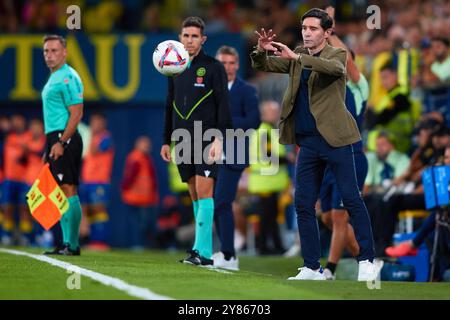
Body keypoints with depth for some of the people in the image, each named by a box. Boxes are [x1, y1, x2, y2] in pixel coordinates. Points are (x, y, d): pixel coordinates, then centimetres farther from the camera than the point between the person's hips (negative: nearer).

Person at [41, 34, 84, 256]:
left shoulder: (67, 78, -11)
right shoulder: (53, 78, 20)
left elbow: (76, 113, -17)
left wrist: (61, 142, -22)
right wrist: (49, 148, 22)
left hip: (64, 138, -10)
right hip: (56, 139, 10)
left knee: (68, 190, -11)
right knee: (60, 193, 8)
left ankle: (72, 245, -13)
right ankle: (66, 243, 10)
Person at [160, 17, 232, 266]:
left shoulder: (213, 68, -1)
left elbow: (223, 105, -5)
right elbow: (170, 107, 20)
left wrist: (219, 138, -14)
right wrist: (166, 140, 17)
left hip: (206, 140, -5)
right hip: (183, 141, 5)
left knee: (204, 190, -12)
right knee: (195, 194, 7)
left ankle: (203, 252, -16)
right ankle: (201, 248, 10)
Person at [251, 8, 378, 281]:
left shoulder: (337, 54, -2)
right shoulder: (296, 56, 13)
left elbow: (334, 68, -25)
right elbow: (263, 65, 9)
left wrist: (297, 57, -35)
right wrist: (262, 50, -15)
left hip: (334, 138, -6)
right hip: (308, 142, 6)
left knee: (351, 199, -5)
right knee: (303, 205, 3)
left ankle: (367, 261, 2)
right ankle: (313, 268, 9)